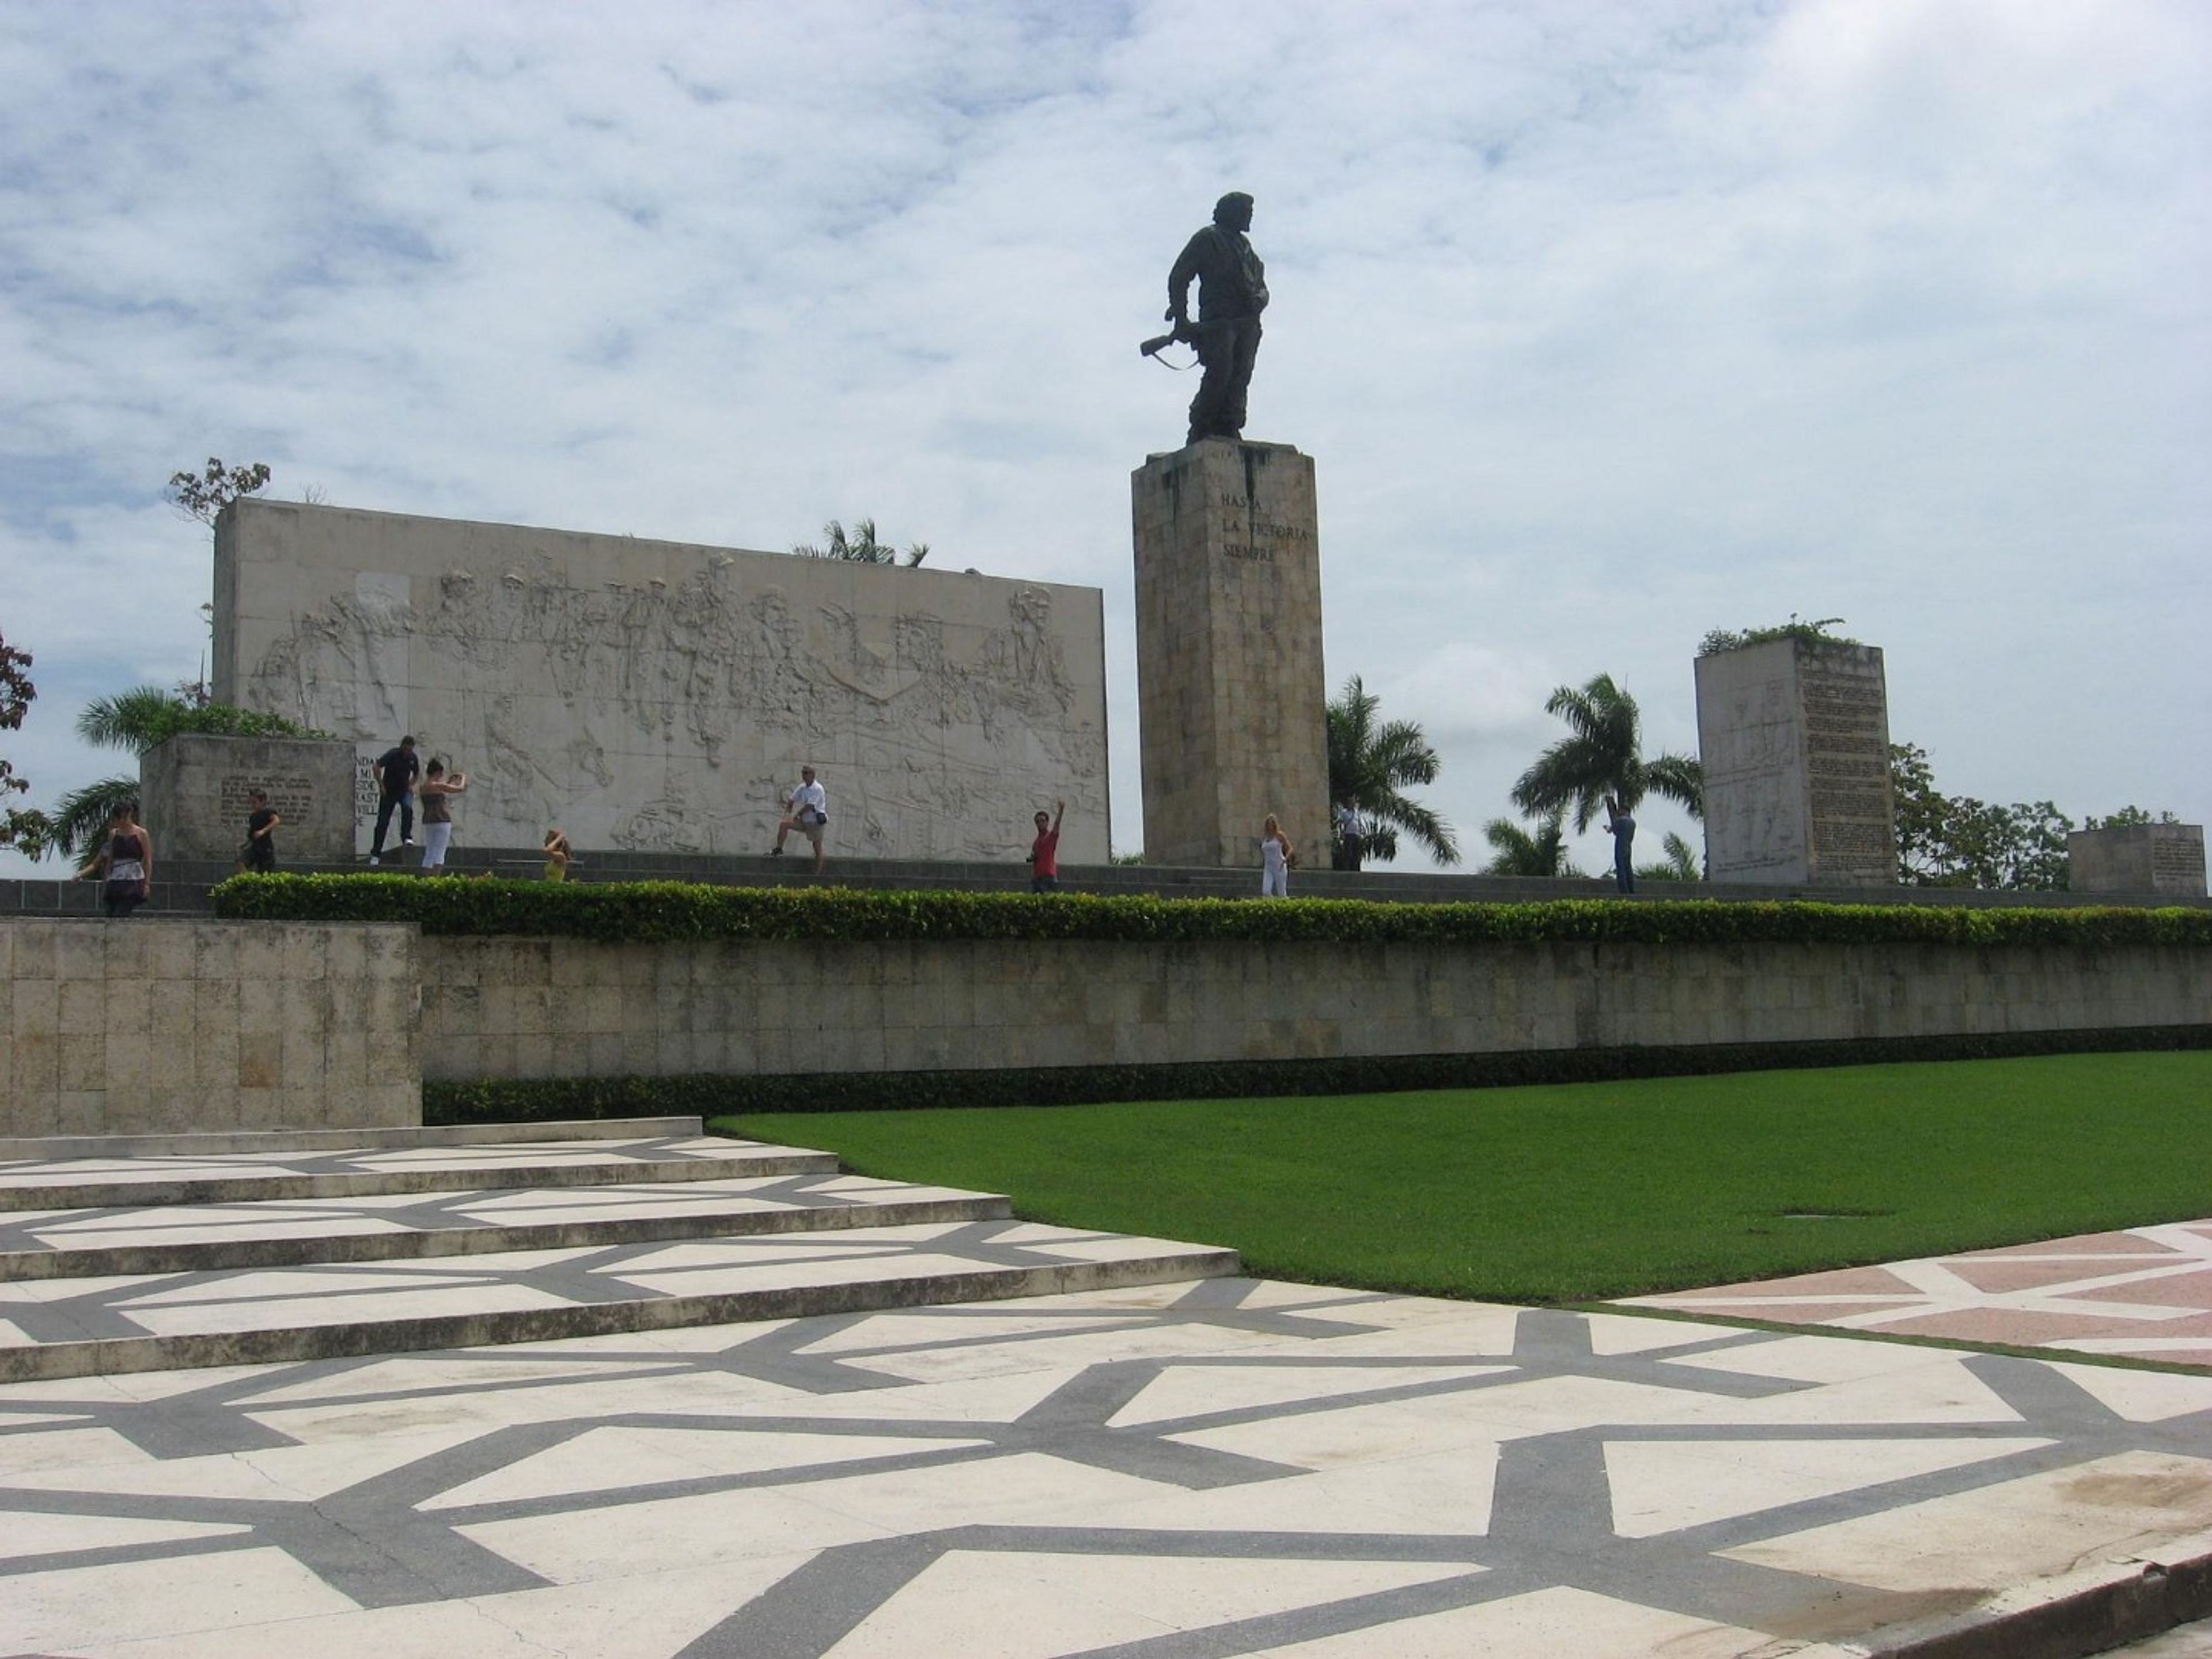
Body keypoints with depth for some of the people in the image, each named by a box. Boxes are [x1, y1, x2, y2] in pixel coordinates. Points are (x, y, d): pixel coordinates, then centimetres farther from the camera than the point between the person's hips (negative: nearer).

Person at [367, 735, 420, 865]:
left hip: (404, 790, 3)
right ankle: (375, 854, 7)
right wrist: (381, 785, -18)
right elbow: (376, 767, -20)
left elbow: (417, 773, 19)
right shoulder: (393, 754, -15)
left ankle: (407, 837, -19)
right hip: (389, 791, -3)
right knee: (383, 822, -1)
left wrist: (411, 785, 4)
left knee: (408, 808, -30)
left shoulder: (413, 758, 0)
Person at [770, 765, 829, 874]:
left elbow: (809, 807, -20)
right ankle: (778, 850, -5)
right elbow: (791, 800, 16)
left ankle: (817, 874, 6)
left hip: (815, 821, -7)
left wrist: (796, 815, -12)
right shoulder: (802, 788, 7)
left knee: (818, 848, 0)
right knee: (784, 825, -10)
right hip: (804, 821, 7)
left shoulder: (818, 789, -14)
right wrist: (788, 813, -1)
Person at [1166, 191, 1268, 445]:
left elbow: (1260, 284, 26)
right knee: (1220, 372, -19)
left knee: (1240, 377, -5)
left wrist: (1260, 298, 0)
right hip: (1218, 320, -6)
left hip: (1247, 323, 6)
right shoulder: (1207, 239, 7)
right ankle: (1200, 431, -13)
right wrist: (1180, 318, -8)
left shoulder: (1245, 246, 27)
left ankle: (1227, 430, -6)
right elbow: (1178, 277, 3)